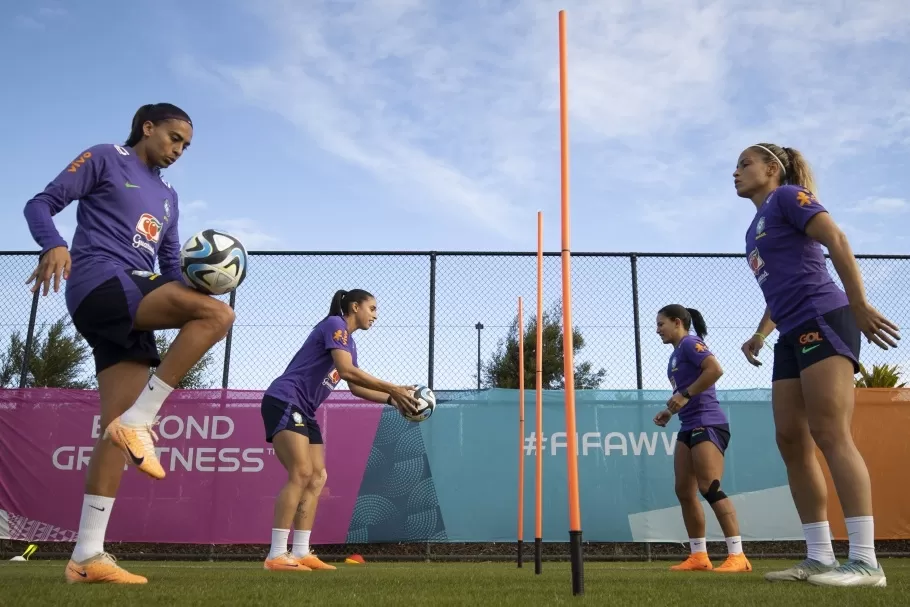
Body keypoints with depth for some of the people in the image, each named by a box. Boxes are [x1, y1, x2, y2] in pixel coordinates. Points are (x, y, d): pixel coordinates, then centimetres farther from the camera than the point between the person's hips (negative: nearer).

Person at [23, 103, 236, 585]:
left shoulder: (168, 198, 27)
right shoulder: (105, 159, 8)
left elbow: (170, 268, 24)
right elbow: (41, 204, 0)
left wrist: (194, 291, 1)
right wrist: (55, 244, -22)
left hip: (131, 308, 7)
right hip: (100, 284, -7)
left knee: (120, 426, -2)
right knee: (218, 315, -25)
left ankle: (86, 555, -1)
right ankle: (138, 422, -21)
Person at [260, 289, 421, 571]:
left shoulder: (349, 342, 19)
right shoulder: (335, 325, -10)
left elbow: (356, 388, 21)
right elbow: (346, 370, -23)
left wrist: (390, 399, 6)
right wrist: (393, 389, -21)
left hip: (304, 410, 10)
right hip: (284, 401, -10)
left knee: (317, 478, 3)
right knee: (301, 474, -18)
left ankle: (301, 552, 2)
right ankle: (276, 555, -18)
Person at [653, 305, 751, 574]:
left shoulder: (690, 342, -7)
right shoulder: (676, 353, 20)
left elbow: (715, 369, -23)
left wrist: (685, 395, -21)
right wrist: (670, 411, 10)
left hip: (707, 424, -10)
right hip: (689, 428, 10)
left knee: (710, 488, -15)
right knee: (684, 492, 6)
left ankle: (737, 556, -12)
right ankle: (698, 556, 11)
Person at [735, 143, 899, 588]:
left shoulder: (787, 197, 1)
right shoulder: (756, 227, 25)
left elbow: (837, 240, -11)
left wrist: (858, 304, -17)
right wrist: (760, 335, 19)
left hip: (822, 320, -9)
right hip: (793, 336, 9)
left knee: (829, 434, -15)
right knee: (791, 440, 2)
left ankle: (865, 561, -14)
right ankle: (819, 557, 5)